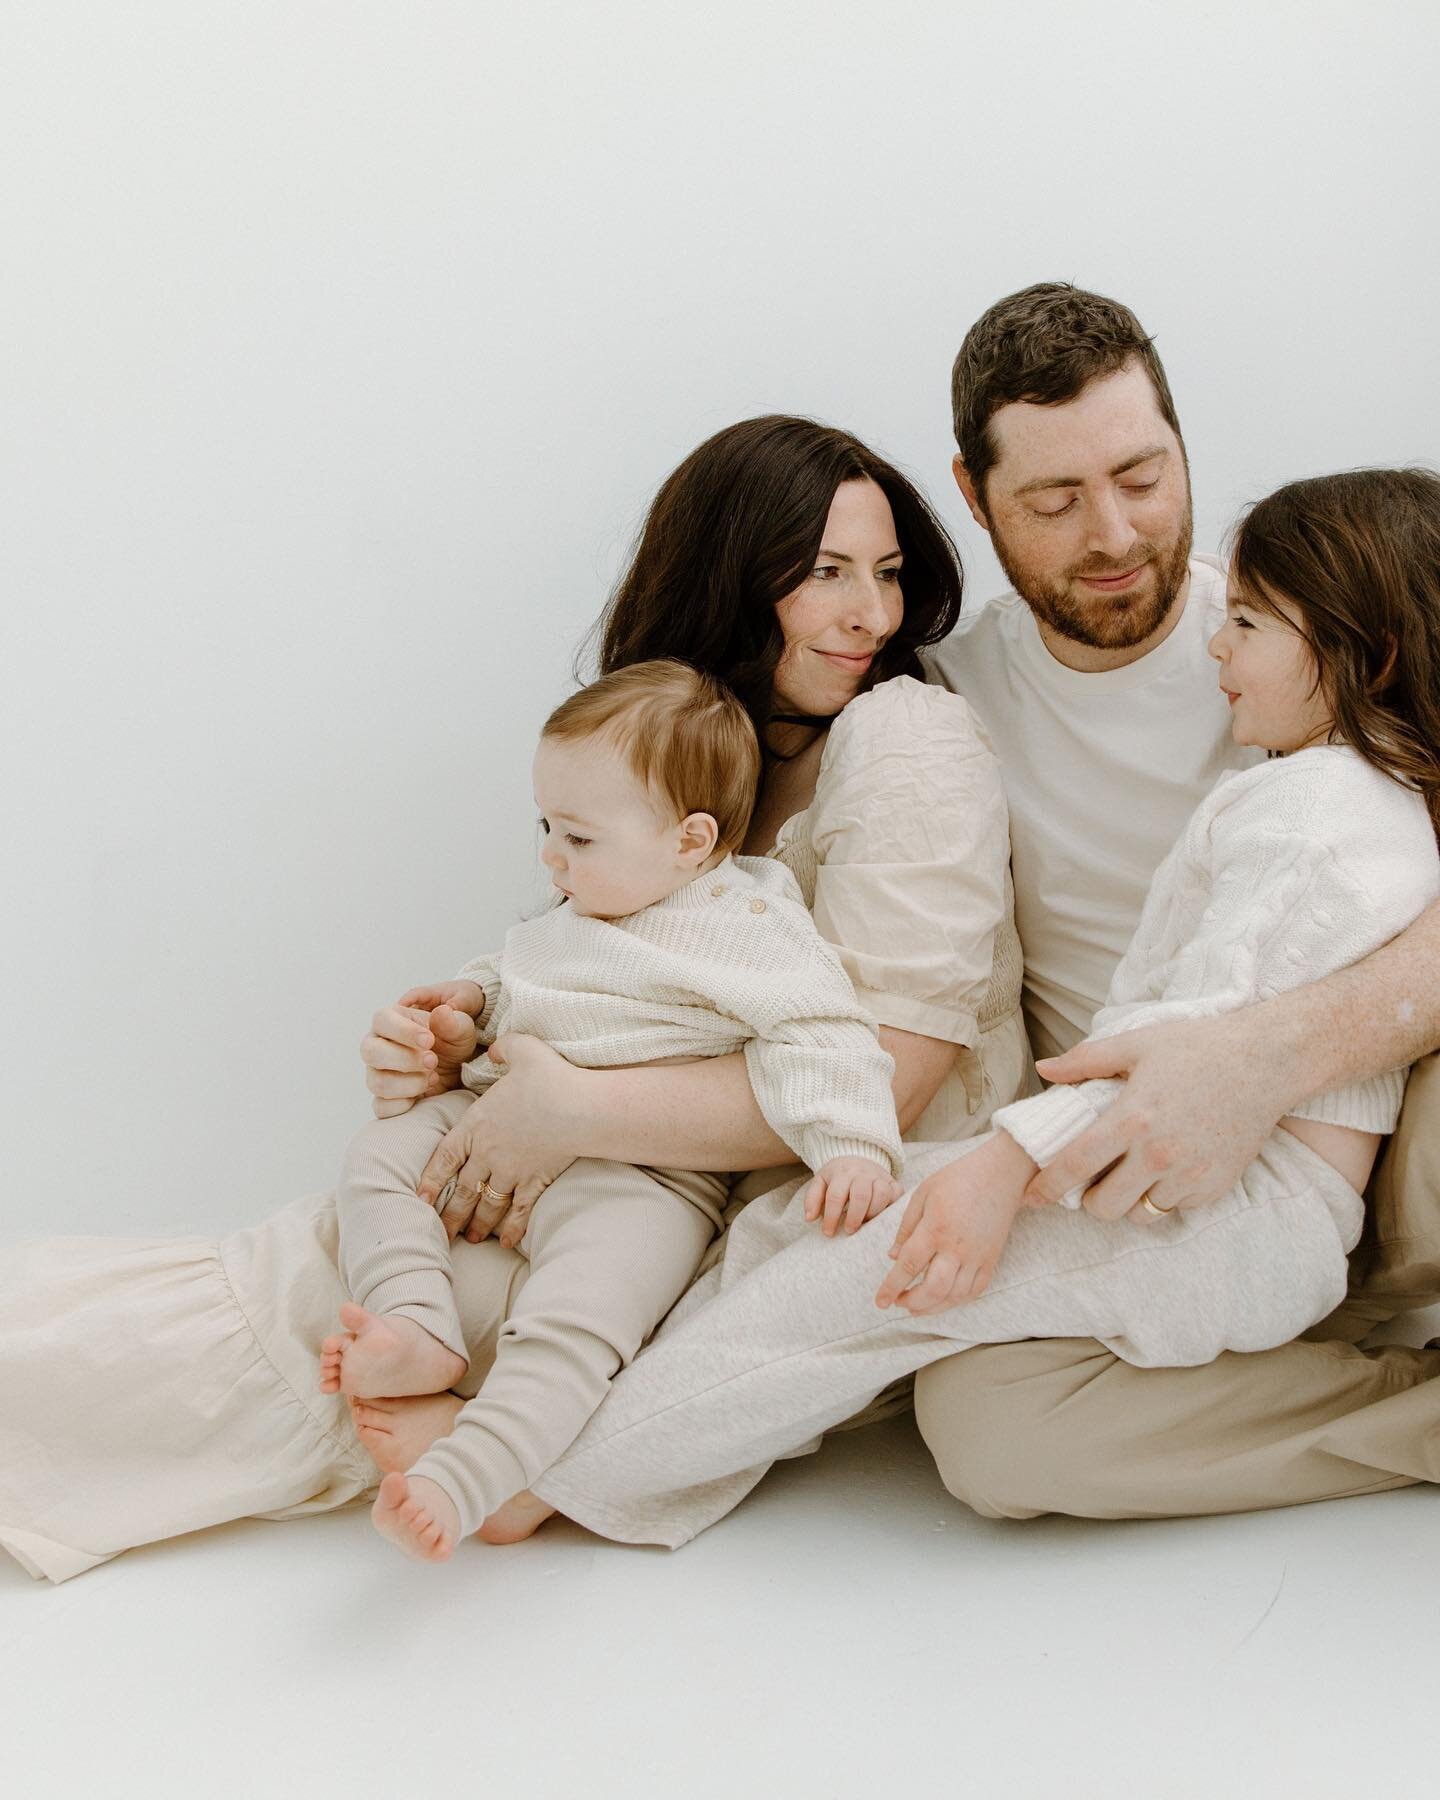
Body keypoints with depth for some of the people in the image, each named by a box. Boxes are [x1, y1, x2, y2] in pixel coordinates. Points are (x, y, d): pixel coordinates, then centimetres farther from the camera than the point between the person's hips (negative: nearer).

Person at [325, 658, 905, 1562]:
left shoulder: (753, 930, -10)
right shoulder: (584, 908, 16)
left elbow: (821, 1036, -17)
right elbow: (522, 965, 35)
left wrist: (853, 1148, -31)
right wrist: (475, 994, 14)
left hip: (641, 1176, -8)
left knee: (573, 1322, -28)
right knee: (380, 1155, -2)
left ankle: (460, 1483, -36)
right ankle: (419, 1328, -17)